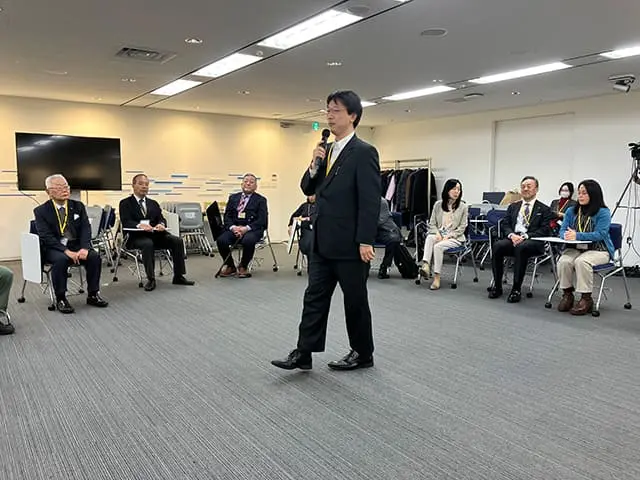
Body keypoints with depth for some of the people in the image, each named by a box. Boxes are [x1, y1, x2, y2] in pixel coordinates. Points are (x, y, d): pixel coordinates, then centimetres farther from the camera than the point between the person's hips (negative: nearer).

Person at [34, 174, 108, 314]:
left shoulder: (78, 206, 8)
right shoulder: (41, 211, -1)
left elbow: (86, 229, -1)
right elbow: (46, 237, -12)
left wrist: (84, 248, -20)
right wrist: (66, 251, -26)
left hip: (76, 246, 3)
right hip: (53, 248, -3)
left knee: (94, 256, -24)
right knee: (61, 259, -35)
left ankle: (93, 295, -9)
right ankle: (60, 299, -18)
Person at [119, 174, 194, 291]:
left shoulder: (153, 203, 24)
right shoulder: (125, 203, 8)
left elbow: (161, 219, 12)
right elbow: (126, 222, -8)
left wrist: (161, 224, -15)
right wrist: (140, 225, -29)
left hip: (155, 234, 4)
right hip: (137, 236, -4)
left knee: (177, 240, -19)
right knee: (148, 244, -37)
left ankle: (178, 276, -13)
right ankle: (151, 279, -28)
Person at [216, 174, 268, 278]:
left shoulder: (260, 200, 8)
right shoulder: (233, 198, 18)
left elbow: (262, 220, -4)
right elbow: (227, 216, 10)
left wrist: (246, 228, -18)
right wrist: (233, 227, -12)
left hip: (252, 229, -3)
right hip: (234, 228, 3)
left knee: (248, 241, -37)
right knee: (221, 240, -26)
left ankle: (243, 267, -8)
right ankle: (230, 266, 0)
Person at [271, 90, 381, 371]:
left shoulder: (364, 152, -11)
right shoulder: (326, 151, 14)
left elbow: (371, 201, -16)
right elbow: (308, 189, 15)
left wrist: (365, 241, -20)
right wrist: (314, 165, -3)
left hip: (350, 244, -7)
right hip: (323, 242, 8)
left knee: (355, 300, 7)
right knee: (315, 297, 9)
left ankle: (363, 354, 24)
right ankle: (303, 353, 16)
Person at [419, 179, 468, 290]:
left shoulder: (463, 207, 4)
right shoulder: (438, 204, 10)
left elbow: (462, 228, 0)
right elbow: (432, 223, 10)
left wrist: (448, 236, -13)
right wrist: (437, 234, -10)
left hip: (455, 237, -2)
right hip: (439, 234, 3)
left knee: (438, 246, -32)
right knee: (429, 238, -33)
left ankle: (437, 277, -30)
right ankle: (425, 265, -46)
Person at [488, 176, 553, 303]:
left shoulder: (544, 209, 10)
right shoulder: (513, 206, 23)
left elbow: (545, 230, -2)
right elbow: (505, 225, 13)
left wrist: (525, 236, -17)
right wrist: (512, 235, -10)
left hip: (533, 241, -3)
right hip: (513, 239, 4)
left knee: (521, 247, -38)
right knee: (497, 245, -29)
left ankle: (516, 289, -30)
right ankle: (497, 286, -19)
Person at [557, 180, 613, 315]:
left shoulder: (603, 212, -5)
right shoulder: (571, 211, 11)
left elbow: (600, 234, -17)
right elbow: (562, 230, 5)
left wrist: (577, 236, -28)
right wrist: (566, 235, -21)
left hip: (598, 250, -4)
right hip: (575, 249, 4)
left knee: (581, 261, -35)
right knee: (563, 261, -28)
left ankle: (586, 299, -23)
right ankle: (567, 294, -10)